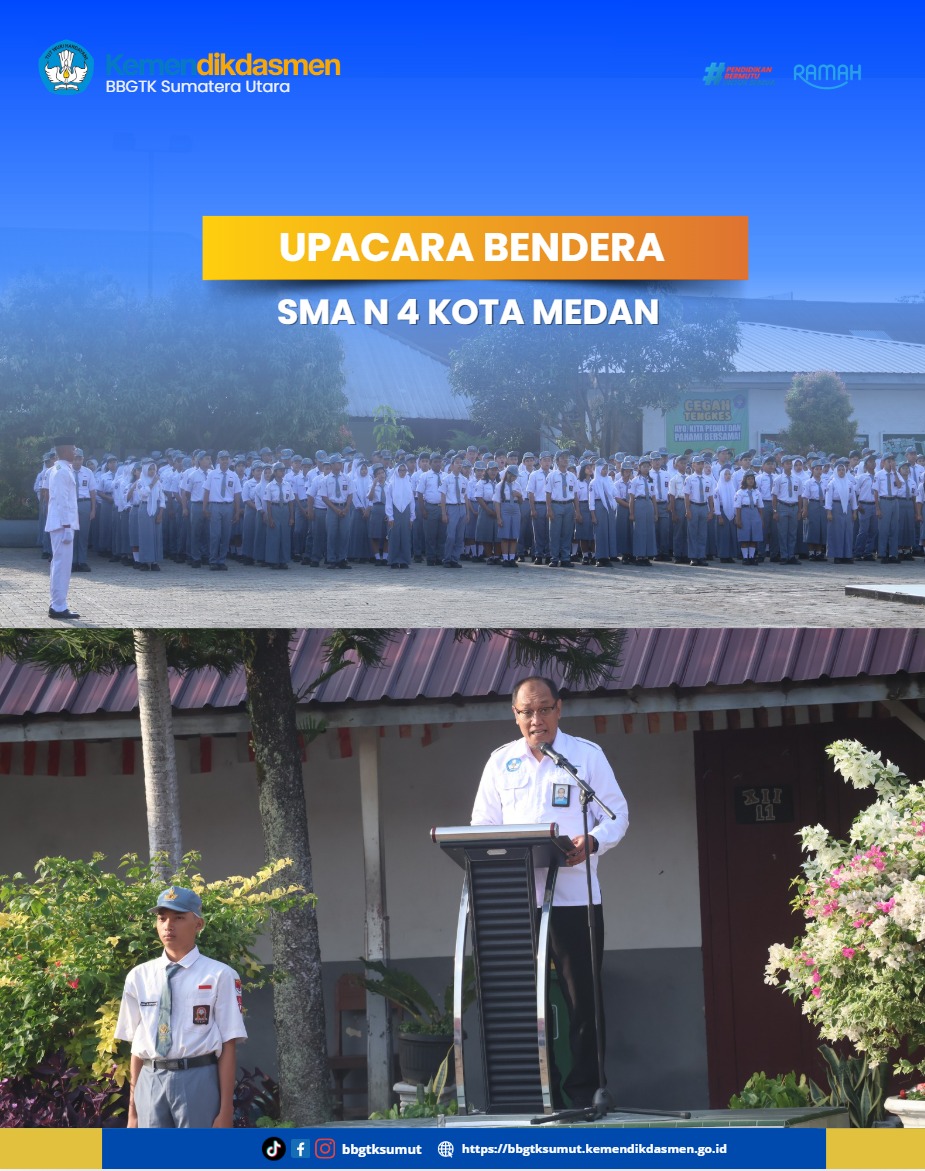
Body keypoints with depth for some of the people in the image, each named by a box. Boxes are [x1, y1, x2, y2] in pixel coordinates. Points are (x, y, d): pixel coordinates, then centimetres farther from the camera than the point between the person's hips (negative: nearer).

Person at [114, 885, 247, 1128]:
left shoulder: (219, 976, -2)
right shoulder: (139, 977, 11)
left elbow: (228, 1045, -4)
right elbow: (137, 1046, 13)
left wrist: (225, 1110, -8)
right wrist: (132, 1107, 12)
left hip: (198, 1081, -4)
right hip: (150, 1082, 4)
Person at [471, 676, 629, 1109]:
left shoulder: (587, 755, 5)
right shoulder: (500, 762, 13)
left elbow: (617, 815, 3)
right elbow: (483, 825, 15)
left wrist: (592, 842, -18)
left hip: (574, 895, -3)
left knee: (582, 997, -2)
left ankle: (585, 1089, 3)